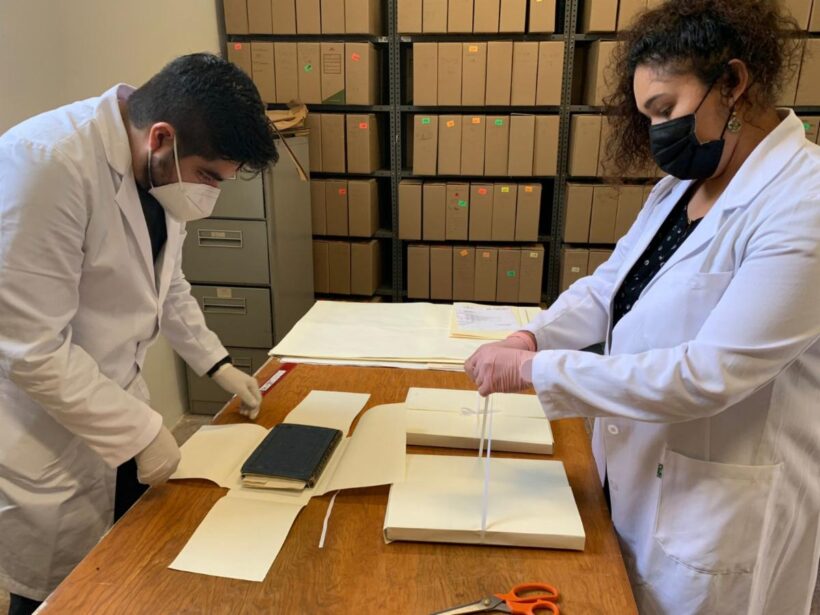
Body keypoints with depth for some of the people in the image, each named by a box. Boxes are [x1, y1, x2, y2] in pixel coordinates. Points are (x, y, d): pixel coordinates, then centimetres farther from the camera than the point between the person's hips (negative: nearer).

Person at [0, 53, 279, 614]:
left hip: (115, 407, 7)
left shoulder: (159, 169, -3)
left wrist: (217, 363, 10)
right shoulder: (47, 164, -28)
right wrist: (142, 432, -19)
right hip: (46, 439, -7)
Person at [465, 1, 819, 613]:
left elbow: (708, 374, -29)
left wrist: (535, 371, -28)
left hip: (718, 510, -7)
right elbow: (605, 288, 4)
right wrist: (531, 337, -14)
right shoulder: (679, 187, 4)